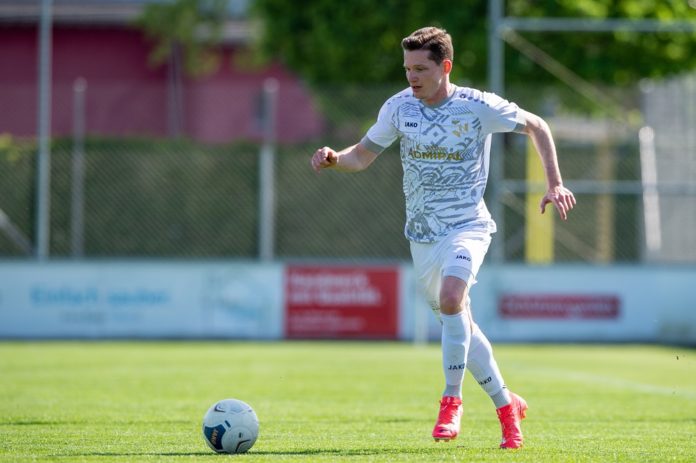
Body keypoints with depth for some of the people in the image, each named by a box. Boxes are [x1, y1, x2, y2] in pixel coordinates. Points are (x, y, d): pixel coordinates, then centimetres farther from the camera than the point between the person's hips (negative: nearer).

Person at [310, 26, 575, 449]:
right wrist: (333, 158, -17)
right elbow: (362, 156, 5)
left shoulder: (478, 107, -12)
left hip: (467, 226, -5)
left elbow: (536, 126, 2)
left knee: (451, 299, -30)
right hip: (422, 235, 5)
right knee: (459, 325, 11)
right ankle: (507, 405, 28)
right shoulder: (400, 107, -3)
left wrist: (555, 184, -4)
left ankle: (452, 400, -16)